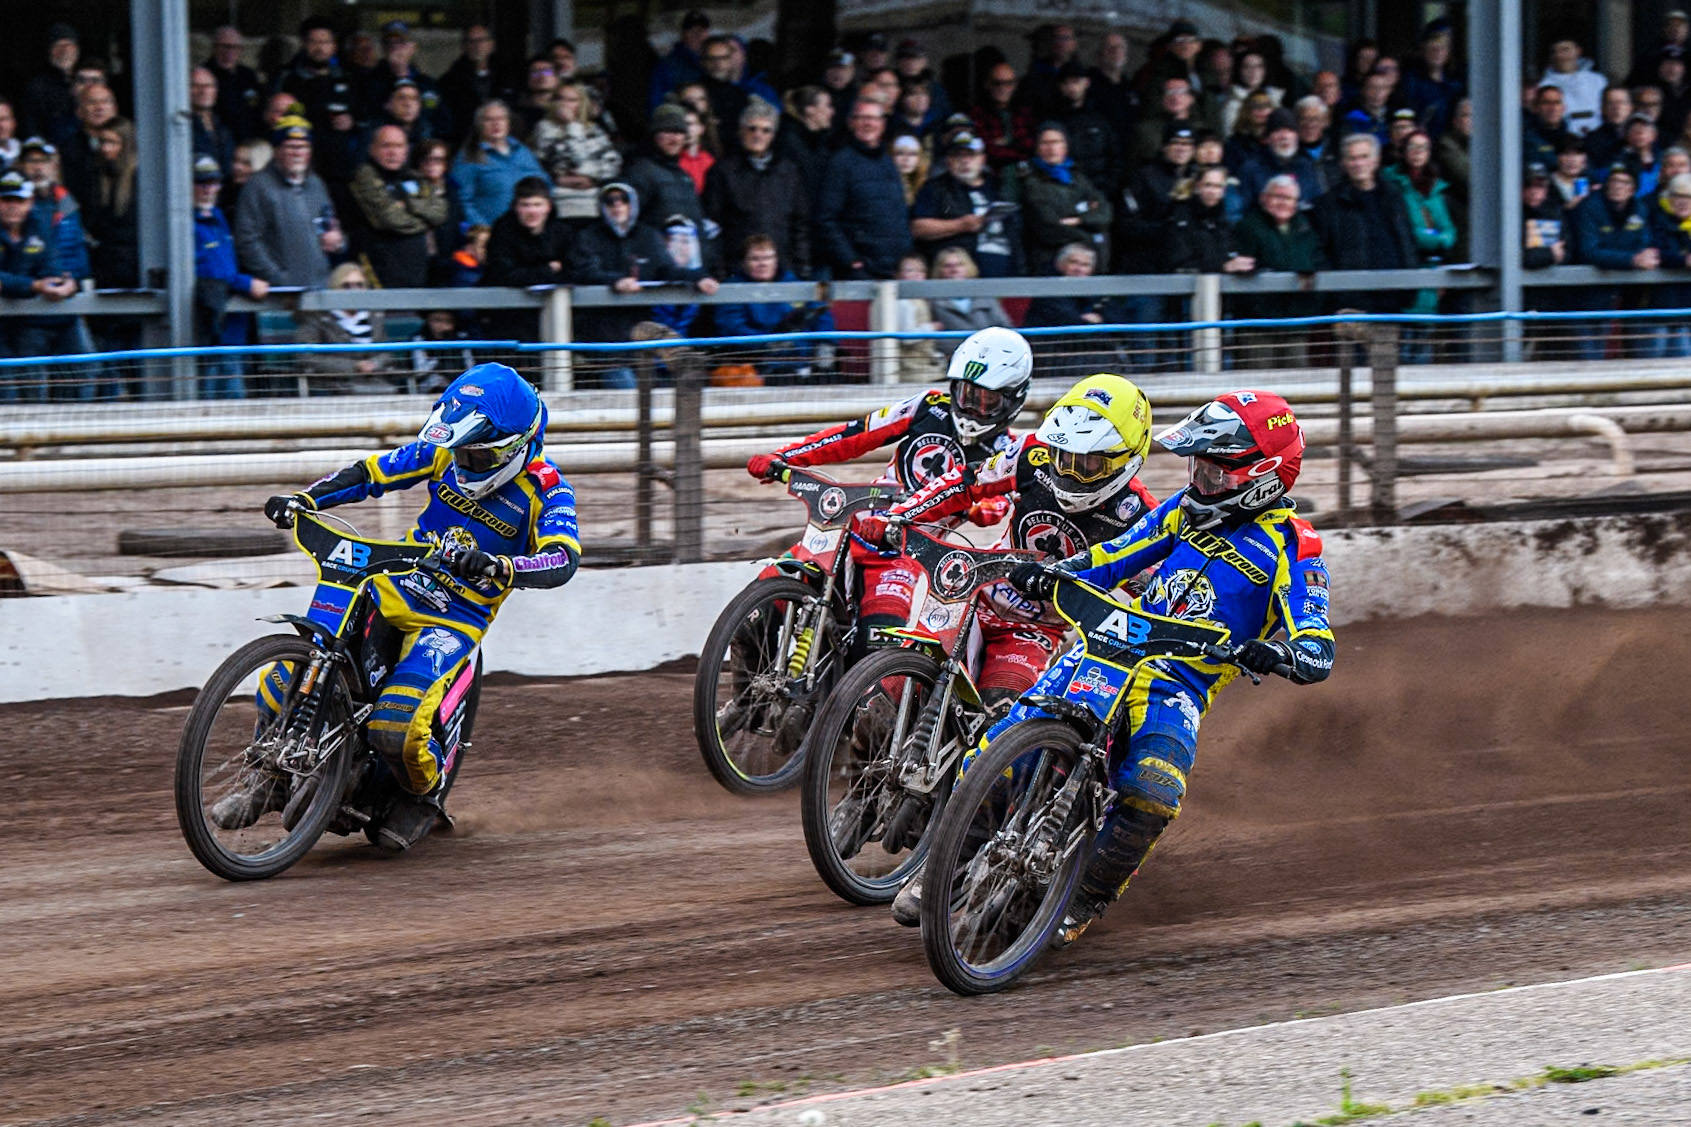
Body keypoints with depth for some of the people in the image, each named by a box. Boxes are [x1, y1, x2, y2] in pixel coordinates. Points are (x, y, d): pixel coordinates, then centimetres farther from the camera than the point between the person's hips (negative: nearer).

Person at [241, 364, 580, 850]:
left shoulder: (546, 490, -13)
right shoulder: (445, 452, 0)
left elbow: (563, 559, -28)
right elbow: (373, 472, 6)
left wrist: (499, 567, -46)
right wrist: (304, 499, -9)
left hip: (457, 618, -5)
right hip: (395, 586, 5)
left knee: (396, 725, -27)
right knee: (285, 681, -9)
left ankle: (423, 795, 7)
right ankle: (274, 778, 17)